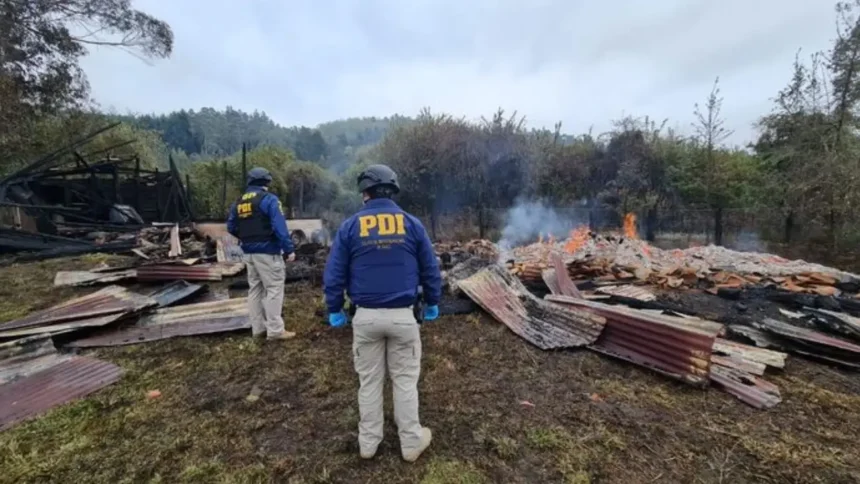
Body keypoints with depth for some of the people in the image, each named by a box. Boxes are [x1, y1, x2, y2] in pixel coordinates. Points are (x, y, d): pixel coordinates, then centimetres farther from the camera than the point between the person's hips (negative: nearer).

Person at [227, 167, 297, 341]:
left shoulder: (239, 202, 12)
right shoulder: (269, 199, -11)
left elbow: (231, 227, 16)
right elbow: (280, 227, -20)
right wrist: (289, 249, -19)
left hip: (248, 252, 8)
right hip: (267, 252, -8)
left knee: (255, 288, 14)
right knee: (274, 289, -3)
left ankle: (258, 328, 21)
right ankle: (275, 330, -1)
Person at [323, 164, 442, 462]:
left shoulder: (350, 227, -2)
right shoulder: (412, 224, -2)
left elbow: (334, 274, -1)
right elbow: (430, 269, 3)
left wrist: (334, 310, 11)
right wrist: (432, 304, 16)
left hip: (366, 316, 1)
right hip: (402, 316, 0)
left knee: (369, 380, 17)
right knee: (405, 381, 14)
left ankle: (368, 442, 32)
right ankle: (411, 443, 28)